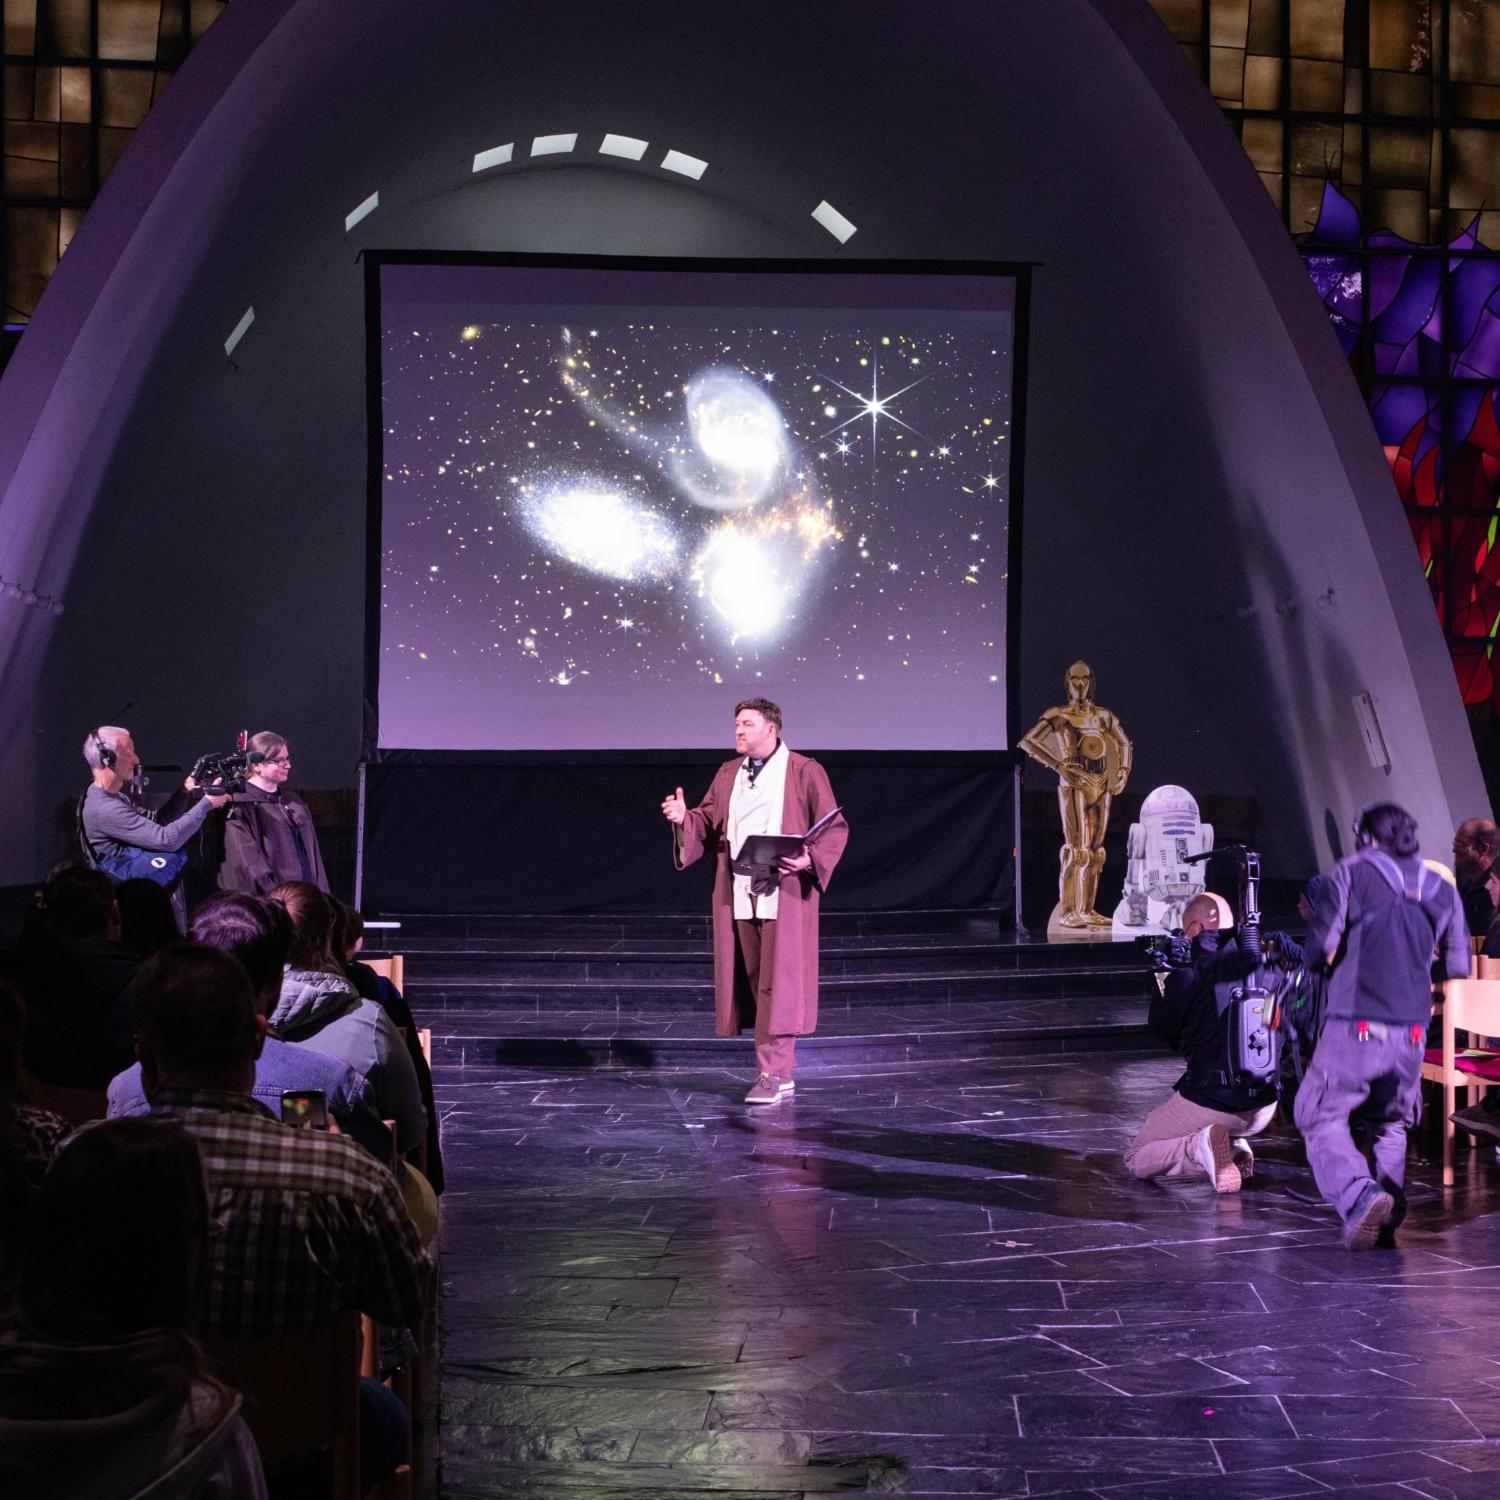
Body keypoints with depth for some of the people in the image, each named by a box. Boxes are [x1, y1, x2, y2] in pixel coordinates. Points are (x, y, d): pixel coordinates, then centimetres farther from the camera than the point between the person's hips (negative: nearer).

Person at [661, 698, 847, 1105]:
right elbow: (708, 822, 13)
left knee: (777, 982, -8)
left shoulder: (804, 772, -3)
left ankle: (773, 1074, -6)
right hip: (738, 893, 6)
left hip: (783, 893, -6)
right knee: (753, 981, 8)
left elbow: (835, 828, -5)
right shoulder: (728, 773, 14)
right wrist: (684, 818, -8)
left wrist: (809, 859, -20)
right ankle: (780, 1069, 16)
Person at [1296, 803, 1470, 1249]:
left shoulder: (1351, 873, -1)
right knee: (1389, 1124, 21)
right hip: (1412, 1032, 4)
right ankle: (1386, 1223, 12)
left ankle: (1361, 1198, -20)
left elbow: (1319, 947, -9)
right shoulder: (1441, 888, 11)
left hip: (1355, 1027, -4)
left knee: (1322, 1118, 4)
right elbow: (1457, 967, 11)